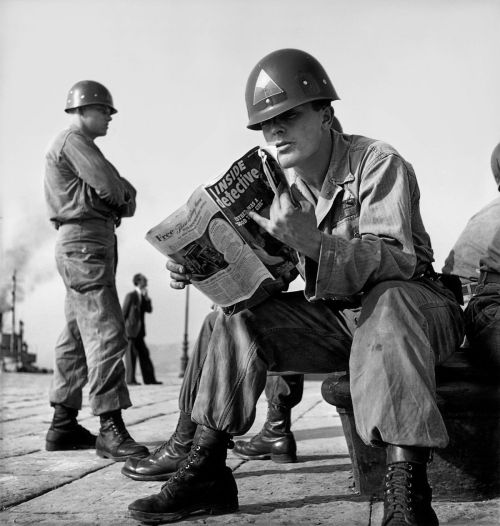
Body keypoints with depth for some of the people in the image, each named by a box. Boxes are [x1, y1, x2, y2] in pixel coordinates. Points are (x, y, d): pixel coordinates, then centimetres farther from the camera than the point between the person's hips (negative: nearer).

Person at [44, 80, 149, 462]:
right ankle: (111, 430, -19)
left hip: (82, 244, 11)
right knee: (106, 333, -16)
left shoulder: (79, 145, 26)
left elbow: (122, 195, 20)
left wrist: (123, 195, -2)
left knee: (77, 336, 11)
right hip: (85, 240, -11)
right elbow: (110, 185, -18)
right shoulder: (73, 141, -6)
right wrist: (124, 194, 3)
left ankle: (63, 424, 16)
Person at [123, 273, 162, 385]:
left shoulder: (143, 297, 13)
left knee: (144, 354, 6)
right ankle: (130, 380, 1)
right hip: (130, 331, -8)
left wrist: (147, 297, -5)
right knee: (131, 355, -4)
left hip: (139, 332, 8)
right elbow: (124, 313, -9)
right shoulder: (130, 296, -9)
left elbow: (149, 310, 6)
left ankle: (149, 378, 8)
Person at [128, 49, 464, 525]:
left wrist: (312, 242, -45)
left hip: (411, 304, -6)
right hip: (335, 316, 7)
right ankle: (206, 471, -10)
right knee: (235, 321, -9)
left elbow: (397, 261, -30)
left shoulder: (378, 164, -17)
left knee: (387, 302, -41)